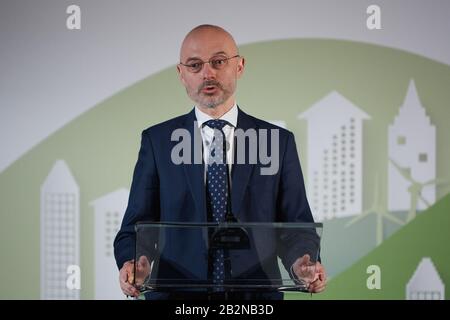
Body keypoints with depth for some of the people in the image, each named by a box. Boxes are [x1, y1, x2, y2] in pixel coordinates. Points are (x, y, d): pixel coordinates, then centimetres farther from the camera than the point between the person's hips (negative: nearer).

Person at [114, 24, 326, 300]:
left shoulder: (279, 141, 10)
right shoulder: (158, 141, 9)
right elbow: (135, 227, 7)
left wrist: (301, 265, -13)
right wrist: (131, 264, -15)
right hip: (177, 292, 0)